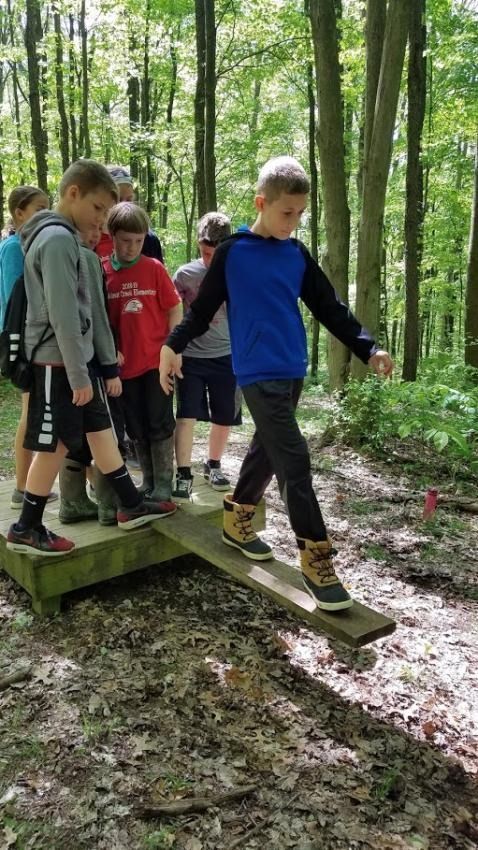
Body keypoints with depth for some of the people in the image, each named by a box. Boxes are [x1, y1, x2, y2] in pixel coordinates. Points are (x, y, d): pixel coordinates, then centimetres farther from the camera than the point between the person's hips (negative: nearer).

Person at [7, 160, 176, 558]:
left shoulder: (59, 235, 14)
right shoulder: (58, 239, -17)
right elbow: (63, 315, -22)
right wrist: (78, 374, -21)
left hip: (74, 357, 10)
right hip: (58, 361, -10)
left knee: (100, 430, 12)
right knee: (55, 445, -2)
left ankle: (131, 506, 21)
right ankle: (26, 529, 11)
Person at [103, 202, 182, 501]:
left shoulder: (155, 268, -3)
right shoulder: (102, 272, 0)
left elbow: (175, 309, 0)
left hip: (158, 360, -2)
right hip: (125, 363, 2)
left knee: (160, 423, 4)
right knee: (137, 427, 11)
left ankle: (163, 484, 15)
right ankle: (148, 481, 26)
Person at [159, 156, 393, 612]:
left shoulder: (297, 255, 10)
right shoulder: (232, 252, -3)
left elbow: (329, 308, 13)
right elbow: (203, 307, 2)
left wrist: (368, 348, 8)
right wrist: (173, 344, -10)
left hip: (292, 371, 6)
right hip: (259, 373, -6)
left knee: (268, 448, 16)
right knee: (294, 459, -13)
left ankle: (236, 520, 36)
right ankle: (316, 557, -6)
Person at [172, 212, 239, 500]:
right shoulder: (185, 274, -3)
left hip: (226, 356, 1)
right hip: (191, 356, -1)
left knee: (224, 418, 11)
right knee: (186, 416, -7)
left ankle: (213, 465, 32)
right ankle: (184, 476, 1)